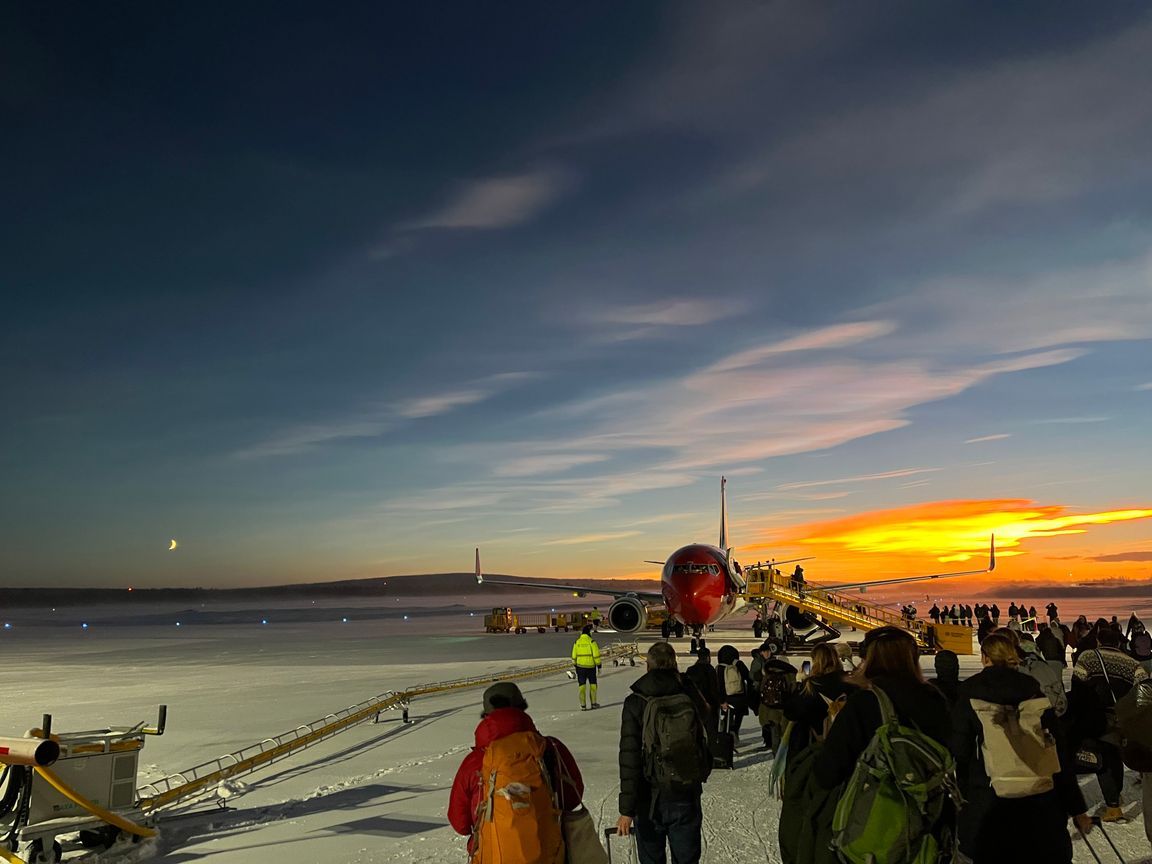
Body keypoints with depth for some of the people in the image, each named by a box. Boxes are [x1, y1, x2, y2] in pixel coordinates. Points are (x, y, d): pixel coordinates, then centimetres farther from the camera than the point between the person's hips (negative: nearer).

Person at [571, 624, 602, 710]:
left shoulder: (577, 642, 3)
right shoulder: (591, 641, -9)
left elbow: (574, 656, 8)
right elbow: (596, 655, -11)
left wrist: (575, 666, 18)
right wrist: (599, 665, -4)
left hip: (580, 666, 3)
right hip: (591, 666, -3)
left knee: (582, 686, 6)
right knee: (592, 684, 13)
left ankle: (583, 705, 5)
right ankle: (593, 703, 16)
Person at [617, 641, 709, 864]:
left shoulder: (635, 703, -11)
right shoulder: (691, 697, -5)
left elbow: (629, 758, -14)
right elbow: (706, 744, 2)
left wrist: (627, 809, -11)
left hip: (650, 798, -2)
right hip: (687, 796, 2)